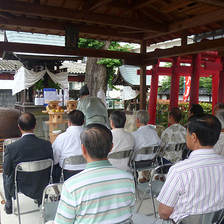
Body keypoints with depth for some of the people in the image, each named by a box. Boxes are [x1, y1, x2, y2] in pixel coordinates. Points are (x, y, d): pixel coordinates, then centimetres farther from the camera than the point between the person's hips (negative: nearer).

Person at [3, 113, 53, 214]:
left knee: (6, 173, 29)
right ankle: (40, 198, 43)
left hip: (20, 187, -1)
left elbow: (7, 170, -10)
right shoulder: (47, 144, -20)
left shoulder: (11, 148, -25)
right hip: (42, 186, 1)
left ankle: (8, 204, 41)